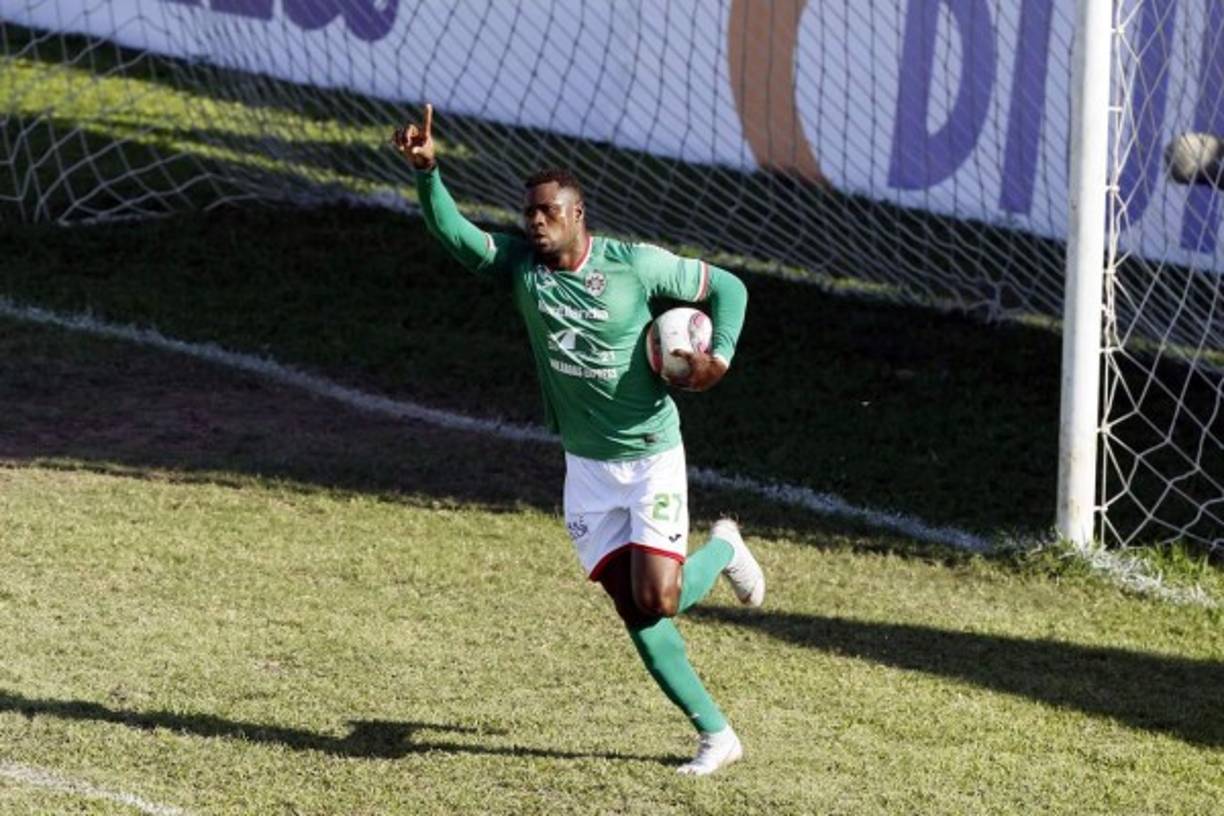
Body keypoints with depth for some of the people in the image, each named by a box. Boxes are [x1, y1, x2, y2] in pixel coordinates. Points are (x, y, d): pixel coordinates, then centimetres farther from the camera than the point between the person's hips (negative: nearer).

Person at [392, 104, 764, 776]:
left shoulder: (636, 265, -13)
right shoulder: (519, 263, -5)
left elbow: (726, 287, -2)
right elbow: (451, 232, -21)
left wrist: (720, 354, -18)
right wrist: (425, 171, -38)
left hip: (651, 456, -4)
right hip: (586, 466, 4)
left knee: (658, 601, -12)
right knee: (631, 608, 0)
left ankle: (723, 549, 23)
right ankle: (715, 733, 11)